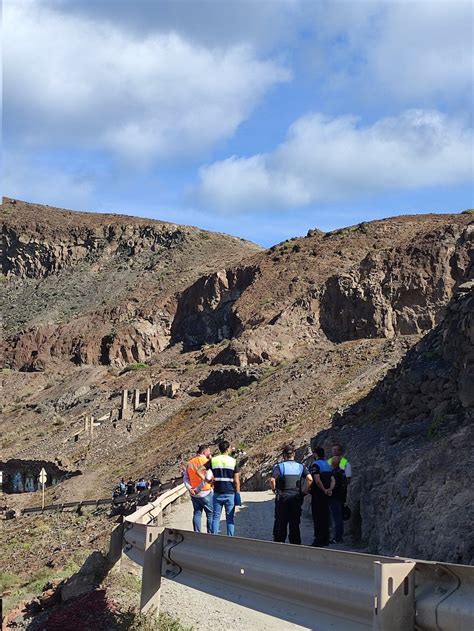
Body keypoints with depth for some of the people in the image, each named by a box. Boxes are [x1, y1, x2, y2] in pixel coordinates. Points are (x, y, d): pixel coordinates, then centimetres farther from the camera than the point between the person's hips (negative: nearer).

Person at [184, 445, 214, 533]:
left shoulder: (190, 462, 7)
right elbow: (208, 478, -23)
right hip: (206, 493, -5)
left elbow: (185, 477, 5)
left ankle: (197, 533, 14)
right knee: (210, 514, 5)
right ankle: (211, 534, 5)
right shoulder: (206, 462, -13)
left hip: (194, 494, 5)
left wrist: (189, 488, -5)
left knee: (197, 514, 13)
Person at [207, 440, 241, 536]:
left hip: (217, 494, 1)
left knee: (216, 517, 9)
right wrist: (238, 495, 1)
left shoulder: (213, 460, 0)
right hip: (230, 494, -1)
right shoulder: (233, 461, -4)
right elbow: (236, 481, -5)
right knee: (230, 518, 6)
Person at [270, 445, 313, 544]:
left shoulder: (279, 466, -4)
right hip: (297, 498, 2)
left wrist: (274, 490, -3)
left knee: (280, 522, 8)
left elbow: (272, 480, -19)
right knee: (295, 523, 10)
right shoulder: (301, 466, 2)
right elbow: (310, 478, -12)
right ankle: (296, 543, 11)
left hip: (282, 498, -2)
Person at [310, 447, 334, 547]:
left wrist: (324, 490, -12)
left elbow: (317, 480, -24)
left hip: (317, 494, -8)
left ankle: (318, 540, -5)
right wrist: (330, 489, -6)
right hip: (325, 496, 8)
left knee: (317, 517, -4)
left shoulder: (315, 465, -12)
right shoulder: (328, 465, 14)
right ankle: (325, 539, 16)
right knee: (325, 516, 12)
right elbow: (333, 480, 8)